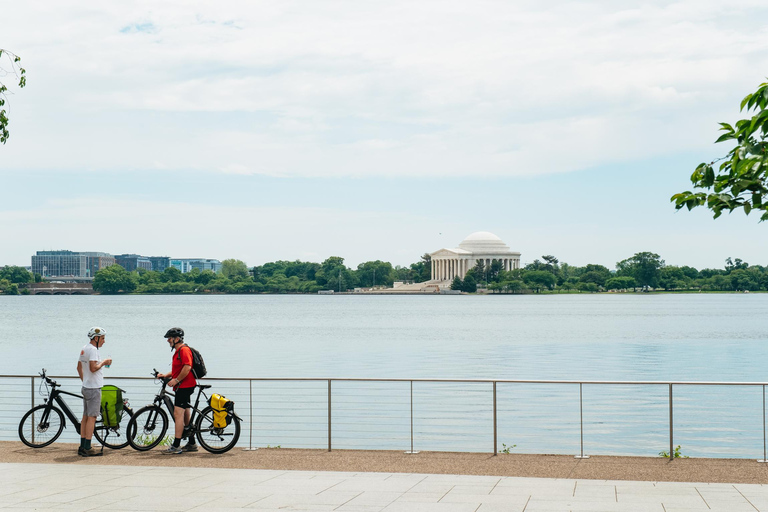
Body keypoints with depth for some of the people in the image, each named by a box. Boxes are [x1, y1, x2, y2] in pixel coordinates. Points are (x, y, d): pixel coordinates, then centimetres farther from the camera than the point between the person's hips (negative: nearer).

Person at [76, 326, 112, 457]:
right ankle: (87, 448, -9)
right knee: (92, 417, -8)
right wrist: (104, 362, -11)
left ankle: (82, 447, 15)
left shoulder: (84, 349, 15)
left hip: (86, 387, 10)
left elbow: (79, 368, 22)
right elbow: (93, 368, -26)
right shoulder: (93, 349, -16)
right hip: (94, 388, -10)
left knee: (86, 417, 12)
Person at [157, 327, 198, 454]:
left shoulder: (184, 350, -14)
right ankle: (191, 444, 21)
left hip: (184, 386, -11)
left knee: (178, 414, -13)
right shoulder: (178, 351, 20)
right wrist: (166, 375, 12)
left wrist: (176, 380, -21)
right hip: (183, 387, 11)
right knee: (186, 416, 14)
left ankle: (176, 446, -14)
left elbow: (187, 367, -25)